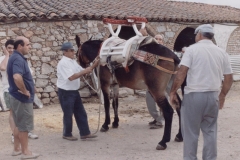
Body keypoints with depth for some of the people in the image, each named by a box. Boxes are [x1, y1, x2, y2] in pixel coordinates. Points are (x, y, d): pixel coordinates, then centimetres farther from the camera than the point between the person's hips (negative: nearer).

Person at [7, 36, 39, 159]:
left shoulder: (15, 57, 11)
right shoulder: (18, 59, -21)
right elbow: (17, 77, -38)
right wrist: (24, 91, -24)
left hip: (16, 96, 10)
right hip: (22, 98, -10)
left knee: (19, 124, 18)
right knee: (24, 125, 0)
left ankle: (17, 149, 28)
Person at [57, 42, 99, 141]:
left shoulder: (73, 61, 10)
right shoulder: (63, 63, -18)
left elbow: (82, 72, 16)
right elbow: (71, 77, -27)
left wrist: (94, 65, 5)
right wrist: (84, 72, -22)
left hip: (74, 91, 9)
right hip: (66, 92, -9)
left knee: (81, 113, 10)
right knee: (68, 114, 4)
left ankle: (84, 133, 17)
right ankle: (67, 134, 20)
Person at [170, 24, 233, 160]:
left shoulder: (193, 49, -4)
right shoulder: (222, 53, 9)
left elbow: (182, 72, -13)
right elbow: (229, 78, 10)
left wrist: (173, 92, -7)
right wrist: (222, 95, 22)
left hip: (194, 95, -4)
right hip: (213, 96, 4)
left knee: (191, 132, 5)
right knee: (210, 131, 14)